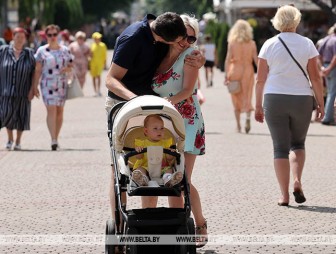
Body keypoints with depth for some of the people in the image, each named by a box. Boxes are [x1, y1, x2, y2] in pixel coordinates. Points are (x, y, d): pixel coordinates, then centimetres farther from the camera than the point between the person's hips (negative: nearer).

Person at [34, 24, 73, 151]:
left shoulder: (65, 50, 9)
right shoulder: (41, 51, 2)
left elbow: (71, 66, 14)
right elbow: (38, 70, 2)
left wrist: (67, 69, -9)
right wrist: (35, 86, -3)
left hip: (62, 84, 3)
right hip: (47, 84, -3)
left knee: (60, 111, 5)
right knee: (51, 110, -13)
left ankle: (56, 138, 17)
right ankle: (53, 140, -18)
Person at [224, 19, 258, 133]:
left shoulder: (232, 43, -3)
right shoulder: (252, 43, -1)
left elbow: (228, 59, -6)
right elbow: (256, 60, -1)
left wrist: (226, 76, -5)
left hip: (235, 71, 0)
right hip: (248, 71, 0)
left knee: (236, 99, 10)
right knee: (247, 97, 7)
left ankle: (238, 125, 10)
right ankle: (248, 115, -20)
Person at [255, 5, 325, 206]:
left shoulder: (269, 45, 0)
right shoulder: (307, 44, -1)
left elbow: (260, 79, 0)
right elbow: (315, 77, -3)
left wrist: (258, 106, 7)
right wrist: (321, 104, 5)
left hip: (274, 99, 0)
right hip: (302, 99, 0)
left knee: (280, 147, 5)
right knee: (298, 143, 19)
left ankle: (285, 195, 1)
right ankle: (297, 181, -4)